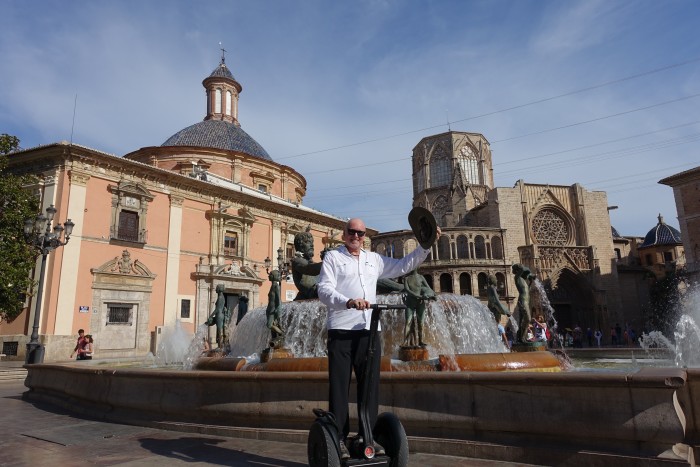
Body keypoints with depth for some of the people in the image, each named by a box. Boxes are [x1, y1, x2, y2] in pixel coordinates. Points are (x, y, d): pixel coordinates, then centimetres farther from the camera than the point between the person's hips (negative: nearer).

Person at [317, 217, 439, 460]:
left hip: (369, 330, 5)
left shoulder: (374, 259, 19)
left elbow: (403, 266, 25)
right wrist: (349, 302, -26)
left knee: (370, 384, 7)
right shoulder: (332, 257, 4)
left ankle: (367, 436, 17)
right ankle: (339, 438, 7)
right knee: (339, 385, -1)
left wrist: (425, 245, 16)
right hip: (341, 330, -4)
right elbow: (324, 290, -9)